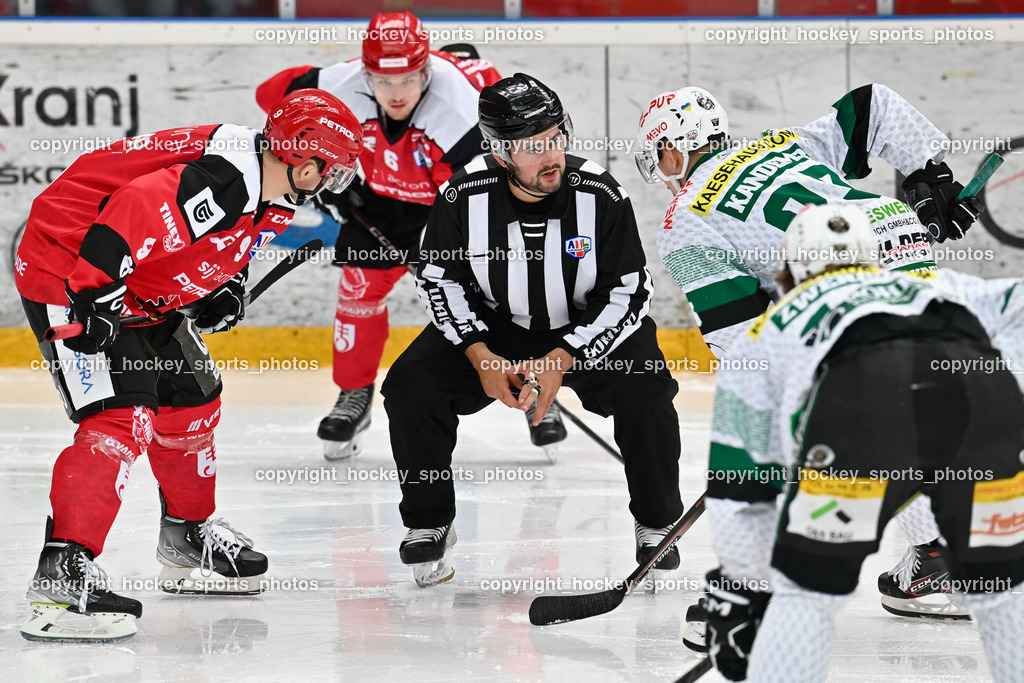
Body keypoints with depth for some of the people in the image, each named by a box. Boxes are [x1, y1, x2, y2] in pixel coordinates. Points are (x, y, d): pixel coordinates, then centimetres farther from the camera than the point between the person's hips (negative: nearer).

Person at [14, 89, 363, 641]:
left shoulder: (273, 191, 2)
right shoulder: (219, 183, -31)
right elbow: (125, 217, -37)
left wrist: (226, 284, 7)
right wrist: (96, 295, -35)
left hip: (143, 289, 11)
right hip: (68, 270, -11)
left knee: (191, 400, 18)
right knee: (122, 417, -21)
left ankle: (188, 538, 38)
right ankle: (61, 574, -24)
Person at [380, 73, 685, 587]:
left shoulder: (601, 196, -22)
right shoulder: (463, 197, -19)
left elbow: (628, 293, -16)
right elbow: (438, 279, -5)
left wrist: (562, 361, -26)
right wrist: (480, 356, -18)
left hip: (590, 332, -1)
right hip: (491, 329, 2)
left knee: (645, 391, -28)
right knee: (410, 385, -19)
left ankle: (657, 524, -3)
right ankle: (429, 524, 2)